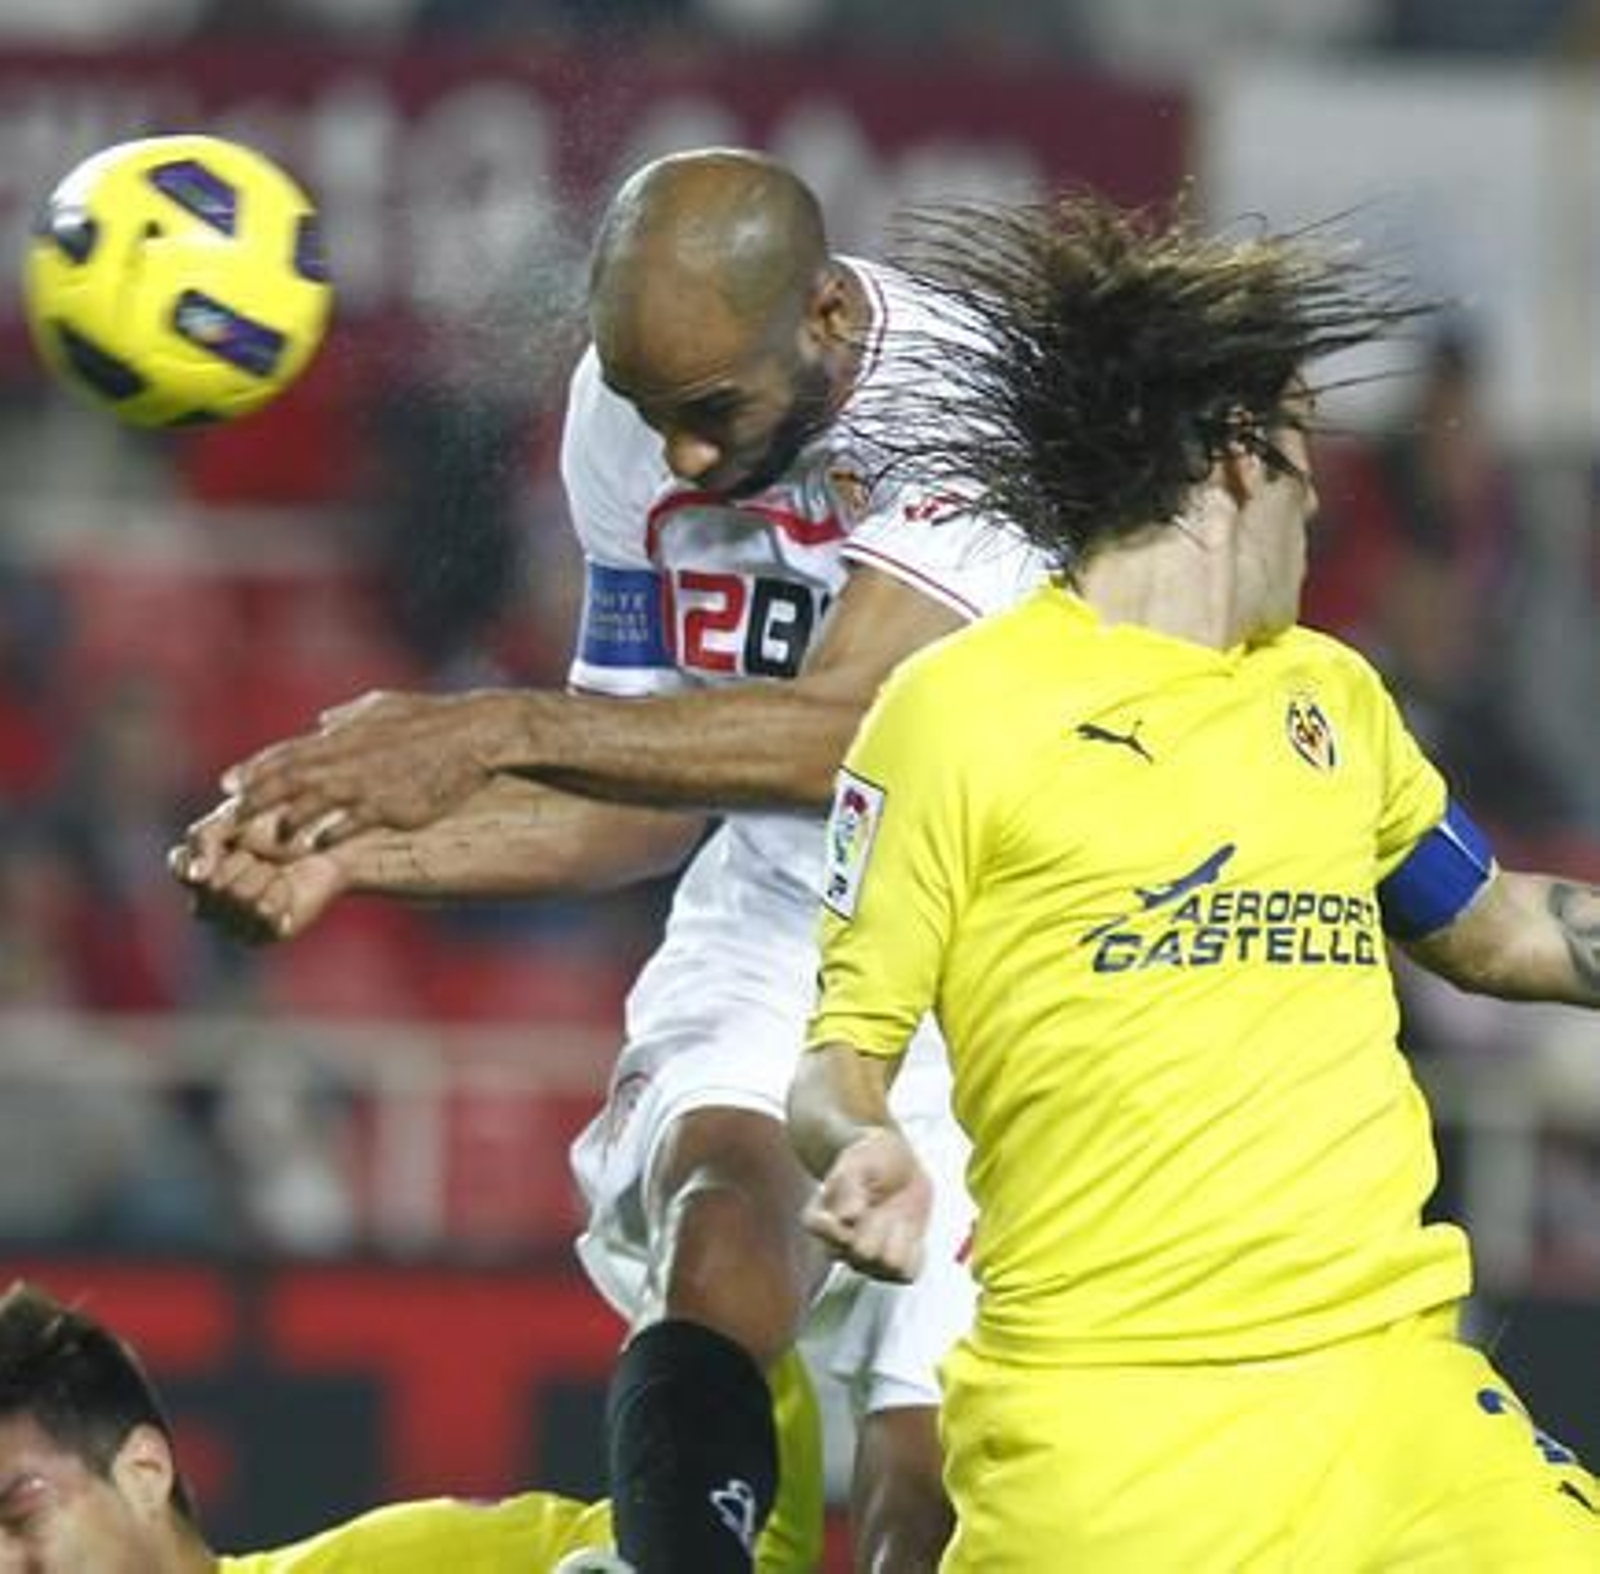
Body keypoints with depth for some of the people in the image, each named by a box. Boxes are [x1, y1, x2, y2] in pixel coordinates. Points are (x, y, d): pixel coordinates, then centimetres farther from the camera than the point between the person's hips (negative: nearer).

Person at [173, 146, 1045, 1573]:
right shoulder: (629, 417, -2)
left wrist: (500, 732, -35)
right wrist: (353, 856, -9)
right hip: (776, 930, 2)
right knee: (724, 1195, -31)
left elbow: (853, 732, -32)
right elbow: (651, 795, 5)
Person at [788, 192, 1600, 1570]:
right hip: (1111, 1418, -6)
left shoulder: (1330, 694, 18)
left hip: (1396, 1384, 6)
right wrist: (863, 1149, -21)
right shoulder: (958, 709, -1)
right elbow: (839, 1050, 0)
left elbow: (1487, 930, 34)